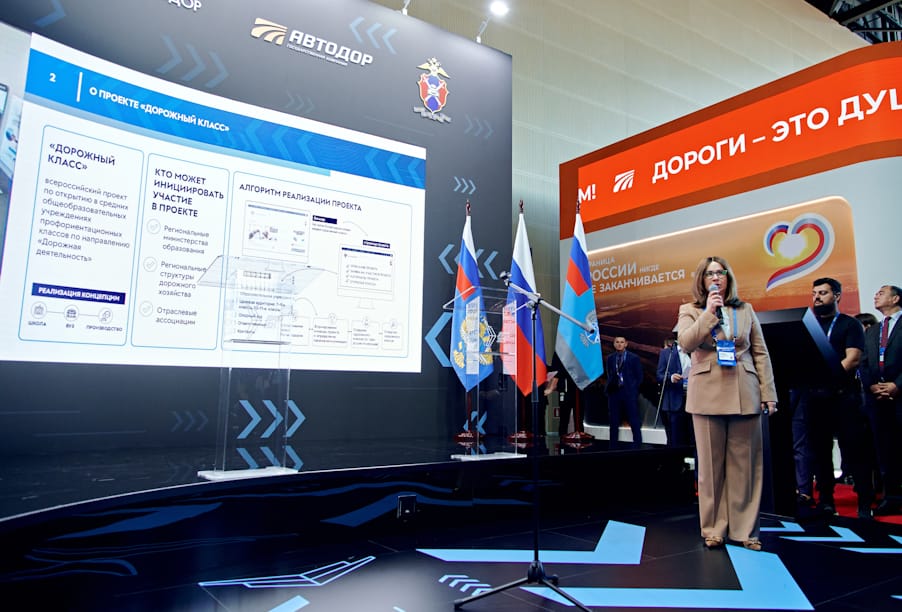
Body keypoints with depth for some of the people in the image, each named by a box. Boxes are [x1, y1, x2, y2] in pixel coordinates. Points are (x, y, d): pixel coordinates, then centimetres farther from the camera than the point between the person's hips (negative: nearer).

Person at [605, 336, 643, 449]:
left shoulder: (634, 358, 0)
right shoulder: (610, 358, 9)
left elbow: (639, 377, 2)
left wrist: (633, 389, -5)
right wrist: (609, 387, 2)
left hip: (629, 393, -3)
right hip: (614, 392, 3)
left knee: (635, 422, 0)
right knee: (614, 422, 8)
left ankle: (637, 446, 7)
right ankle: (614, 447, 16)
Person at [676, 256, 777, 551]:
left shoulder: (745, 310, 12)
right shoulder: (690, 310, 8)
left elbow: (760, 353, 9)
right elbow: (685, 343, -10)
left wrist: (769, 393, 2)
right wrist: (709, 312, -12)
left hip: (744, 393, 2)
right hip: (708, 394, -2)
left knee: (745, 464, 5)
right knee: (711, 464, 4)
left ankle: (744, 529, 16)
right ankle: (714, 529, 14)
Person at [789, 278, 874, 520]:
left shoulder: (849, 324, 6)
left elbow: (852, 359, -7)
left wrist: (829, 373, -20)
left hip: (842, 394, -3)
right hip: (811, 394, 4)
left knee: (854, 450, -2)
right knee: (818, 450, 7)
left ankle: (866, 503, 7)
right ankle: (826, 500, 16)